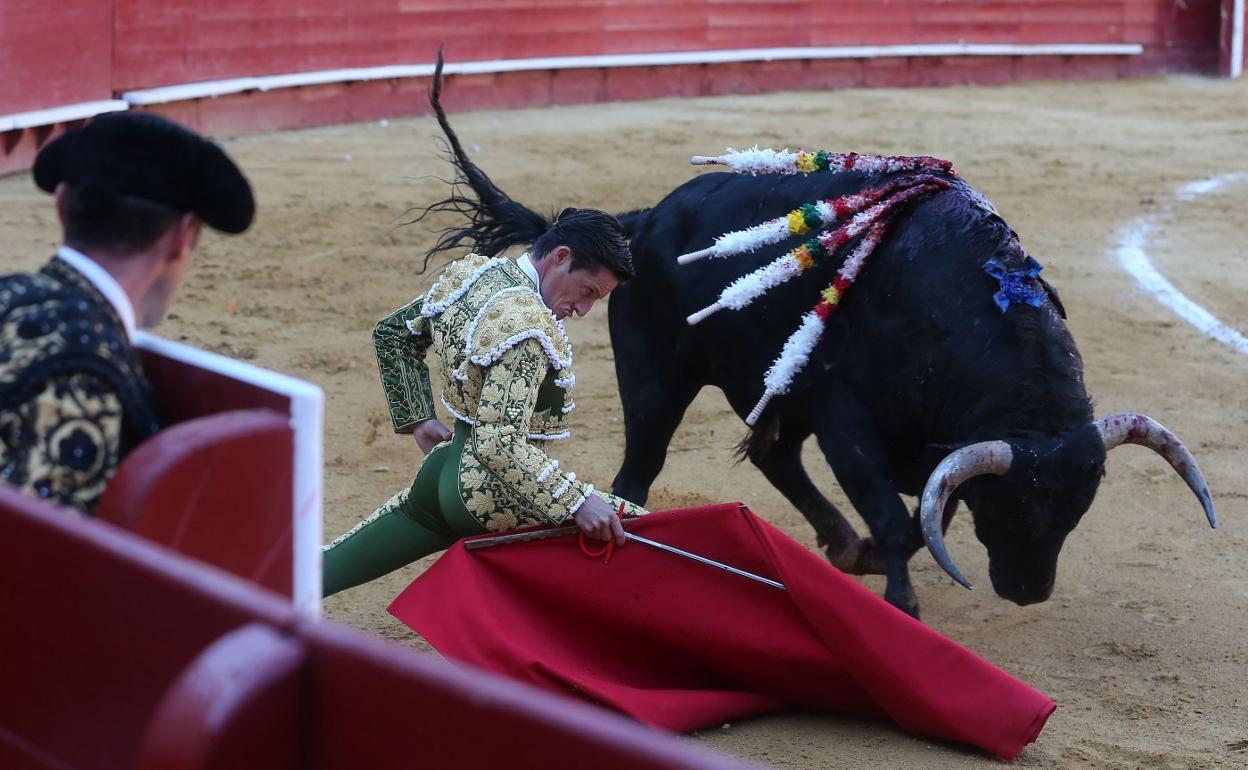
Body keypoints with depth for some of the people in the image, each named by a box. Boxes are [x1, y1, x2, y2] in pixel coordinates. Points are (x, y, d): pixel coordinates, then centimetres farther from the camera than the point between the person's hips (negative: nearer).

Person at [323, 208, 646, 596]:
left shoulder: (468, 272, 3)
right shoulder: (527, 324, -23)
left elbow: (392, 332, 18)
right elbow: (499, 444, -31)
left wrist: (417, 418, 20)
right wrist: (577, 501, -30)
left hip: (441, 474, 9)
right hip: (490, 496, -9)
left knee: (326, 567, 19)